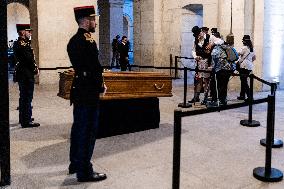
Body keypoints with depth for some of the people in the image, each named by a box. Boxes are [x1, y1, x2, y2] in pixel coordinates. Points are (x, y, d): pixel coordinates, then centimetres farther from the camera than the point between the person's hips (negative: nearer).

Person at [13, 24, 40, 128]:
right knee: (27, 98, -5)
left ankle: (23, 118, 30)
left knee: (23, 97, 19)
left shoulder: (17, 43, 13)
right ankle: (26, 121, -1)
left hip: (21, 73, 10)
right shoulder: (23, 44, -19)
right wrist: (35, 69, -7)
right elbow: (29, 59, -20)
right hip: (27, 74, -10)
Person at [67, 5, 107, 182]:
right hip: (89, 92, -10)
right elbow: (95, 67, -20)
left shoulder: (73, 40, 11)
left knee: (78, 128, 17)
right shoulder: (88, 41, -18)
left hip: (78, 90, 10)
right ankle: (84, 171, 5)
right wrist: (101, 86, -5)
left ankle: (75, 164, 30)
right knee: (88, 131, -3)